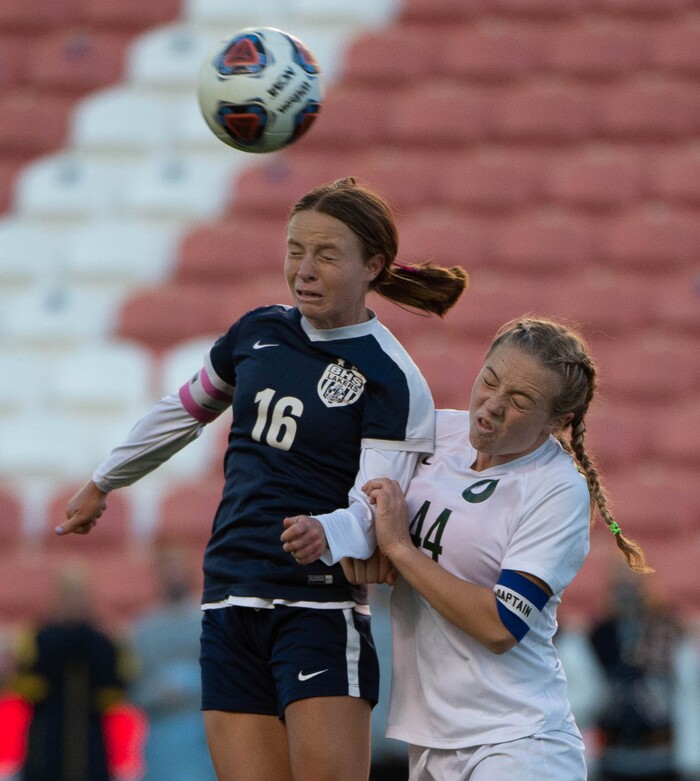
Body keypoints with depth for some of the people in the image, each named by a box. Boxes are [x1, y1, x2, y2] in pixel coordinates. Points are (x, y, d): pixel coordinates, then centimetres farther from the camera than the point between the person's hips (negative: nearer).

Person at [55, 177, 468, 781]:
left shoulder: (393, 381, -7)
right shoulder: (260, 332, 11)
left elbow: (375, 510, -15)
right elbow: (186, 410, 28)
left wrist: (327, 535, -38)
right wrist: (103, 483, 40)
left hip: (321, 606, -5)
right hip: (229, 606, 5)